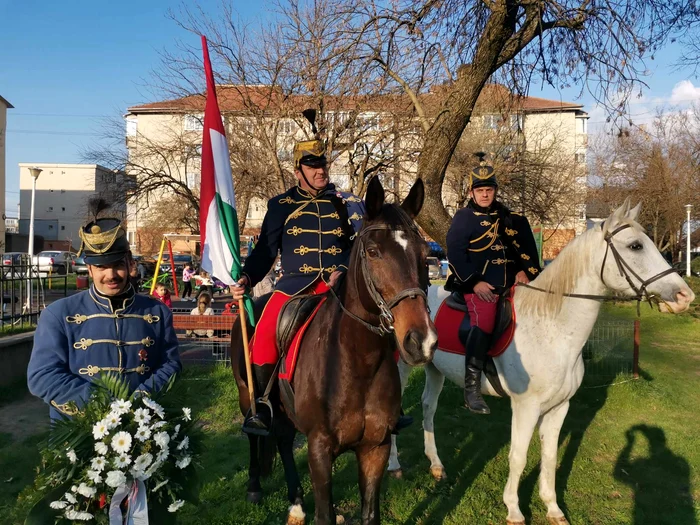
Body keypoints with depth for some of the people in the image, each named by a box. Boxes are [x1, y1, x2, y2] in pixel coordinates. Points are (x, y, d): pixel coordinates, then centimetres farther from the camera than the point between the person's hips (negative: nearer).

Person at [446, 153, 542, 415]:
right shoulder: (463, 218, 2)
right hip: (479, 285, -6)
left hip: (511, 283, 7)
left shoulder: (510, 217, 17)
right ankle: (471, 386, -23)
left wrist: (526, 270, -2)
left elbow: (526, 247, 16)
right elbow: (455, 254, -7)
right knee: (484, 322, -27)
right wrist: (475, 282, -15)